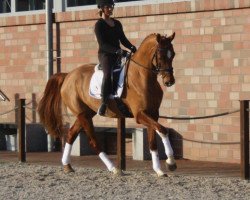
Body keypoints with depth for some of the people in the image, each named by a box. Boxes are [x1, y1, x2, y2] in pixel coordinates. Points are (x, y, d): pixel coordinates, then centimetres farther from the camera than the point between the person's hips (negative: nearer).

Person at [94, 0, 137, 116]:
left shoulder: (117, 23, 18)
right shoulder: (99, 25, -3)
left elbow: (123, 39, 17)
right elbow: (102, 44, -12)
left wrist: (131, 47, -5)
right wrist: (117, 51, -25)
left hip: (118, 54, 7)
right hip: (105, 54, -7)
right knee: (108, 73, -35)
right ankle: (103, 103, -38)